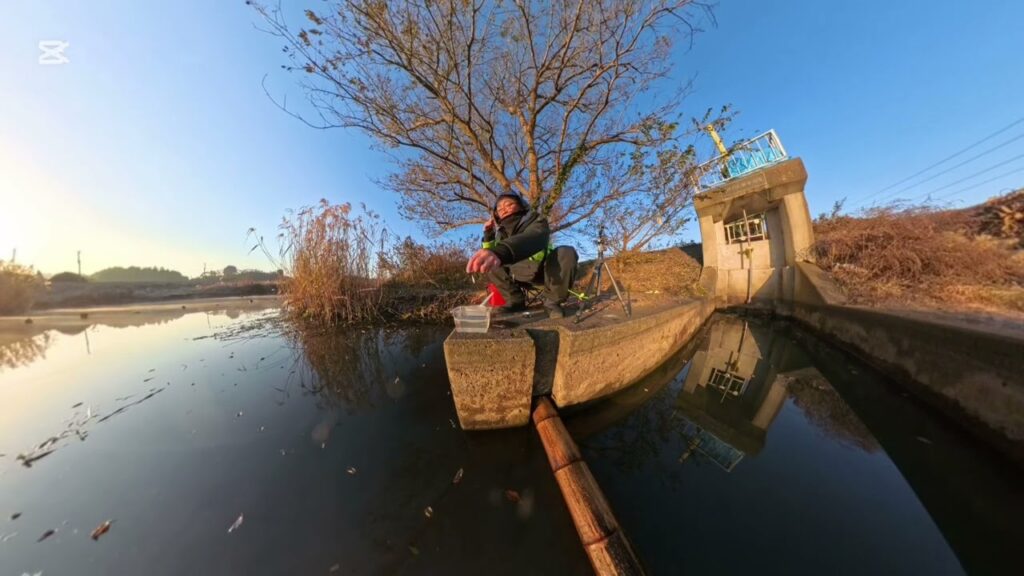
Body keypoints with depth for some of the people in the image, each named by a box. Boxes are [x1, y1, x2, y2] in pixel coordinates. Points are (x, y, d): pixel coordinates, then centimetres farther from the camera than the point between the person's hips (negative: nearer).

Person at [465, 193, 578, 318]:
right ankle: (516, 300, -1)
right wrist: (488, 235, -11)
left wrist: (500, 252, -66)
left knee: (566, 253, -34)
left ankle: (552, 301, -15)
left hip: (546, 271, -4)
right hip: (522, 275, 5)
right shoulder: (501, 234, -2)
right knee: (490, 265, -7)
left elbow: (530, 239, -46)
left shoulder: (536, 221, -21)